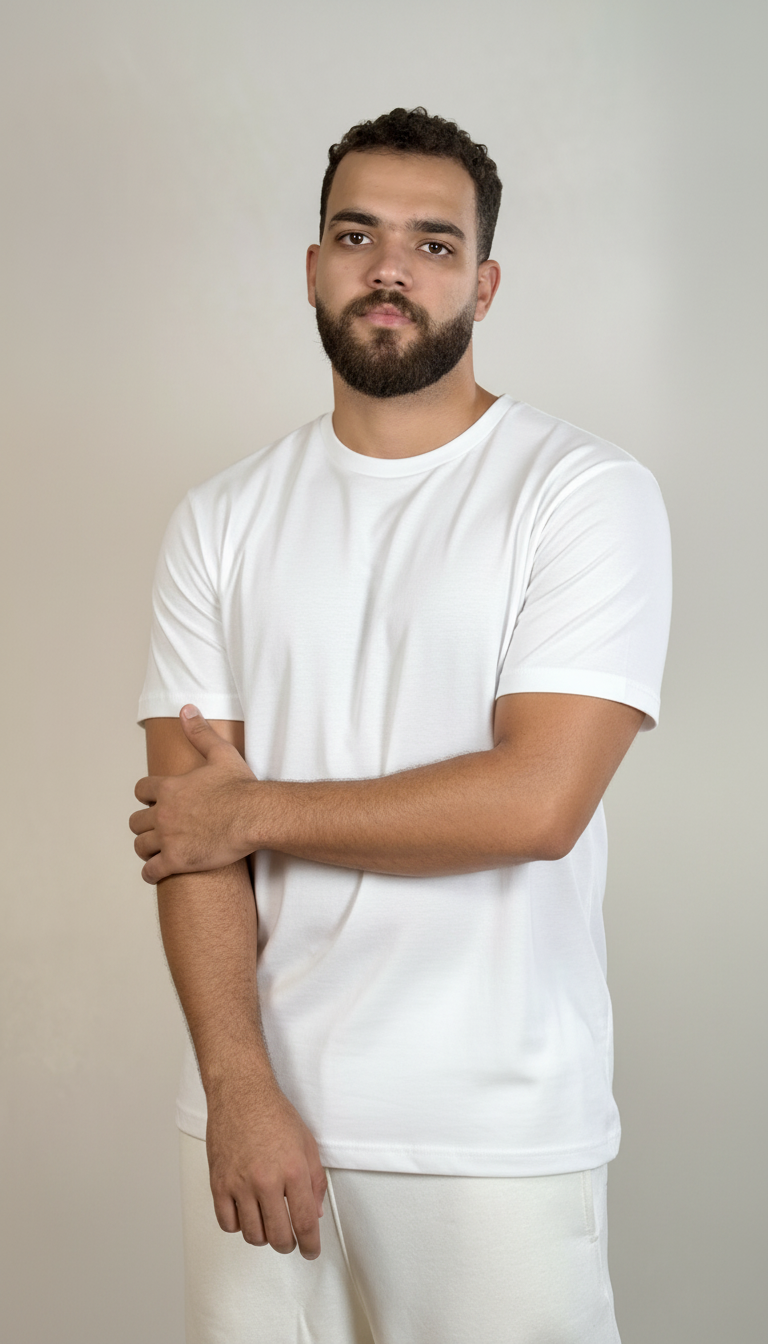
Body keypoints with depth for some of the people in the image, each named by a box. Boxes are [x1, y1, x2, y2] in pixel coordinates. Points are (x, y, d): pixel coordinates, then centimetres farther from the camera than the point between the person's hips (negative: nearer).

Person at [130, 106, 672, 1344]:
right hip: (257, 1103, 3)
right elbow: (185, 836, -1)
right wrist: (240, 1087, -12)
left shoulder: (584, 492, -6)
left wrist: (255, 810, -8)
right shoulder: (222, 523, 5)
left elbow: (537, 801, -17)